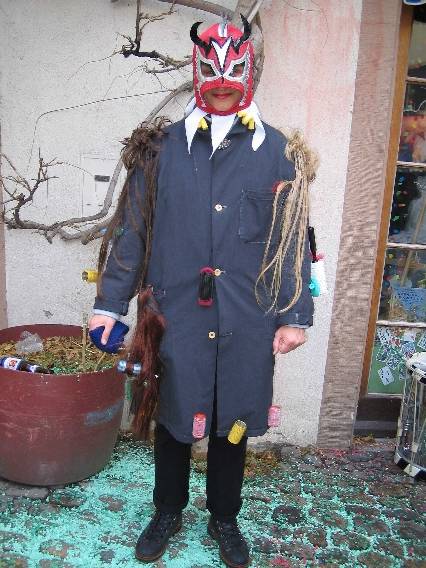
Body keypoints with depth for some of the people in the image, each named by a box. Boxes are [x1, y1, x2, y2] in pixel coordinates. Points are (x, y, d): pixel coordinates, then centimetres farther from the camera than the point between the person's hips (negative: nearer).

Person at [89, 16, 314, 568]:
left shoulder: (274, 150, 4)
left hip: (246, 318, 0)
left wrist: (293, 315, -1)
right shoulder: (164, 146, 5)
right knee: (173, 417, 13)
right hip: (177, 313, 0)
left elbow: (291, 238, 3)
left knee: (233, 422, 14)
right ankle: (168, 511, 40)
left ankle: (224, 518, 40)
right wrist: (110, 302, 4)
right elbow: (132, 228, 6)